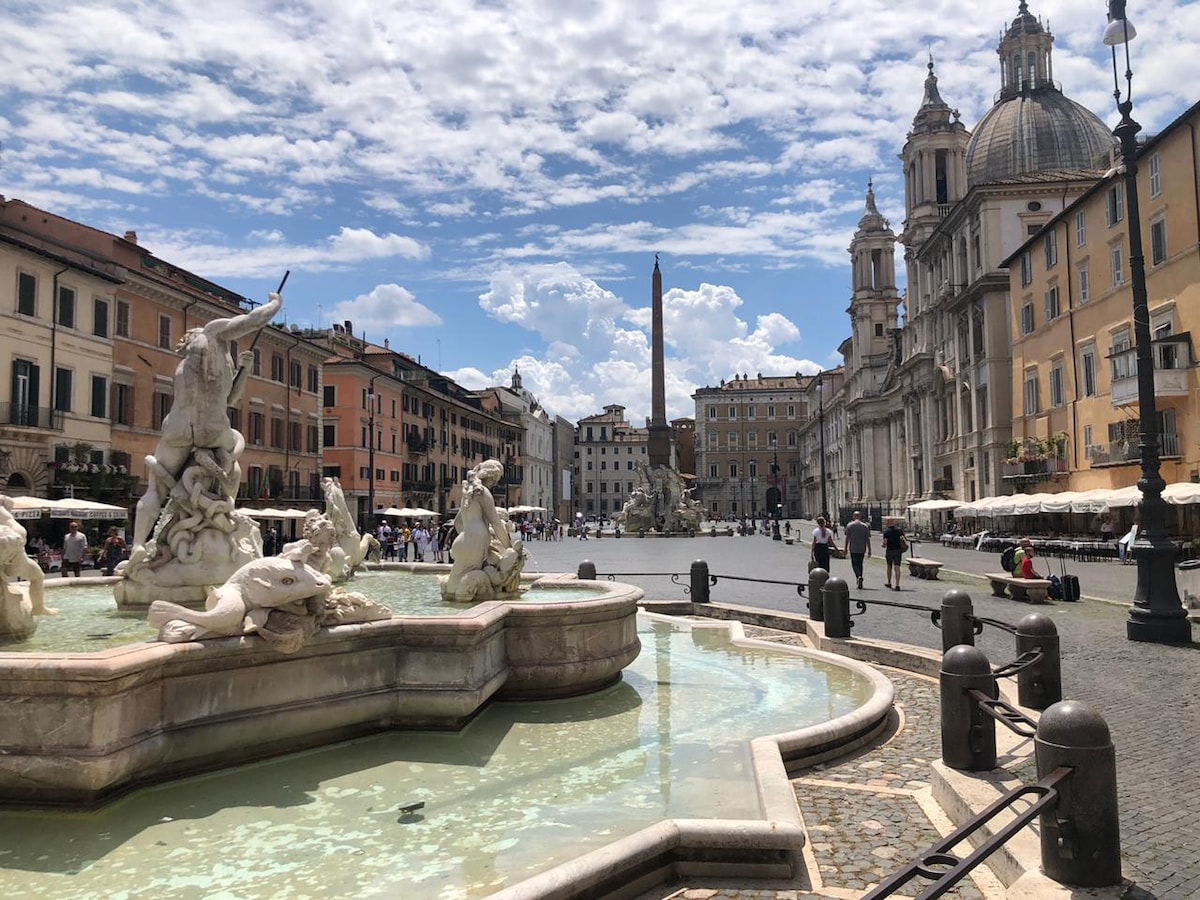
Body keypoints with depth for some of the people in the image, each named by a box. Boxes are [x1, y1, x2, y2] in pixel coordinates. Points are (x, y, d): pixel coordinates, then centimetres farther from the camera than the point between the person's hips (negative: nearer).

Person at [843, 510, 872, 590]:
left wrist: (845, 548, 0)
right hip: (862, 549, 3)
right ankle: (859, 583, 17)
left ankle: (859, 577, -24)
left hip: (853, 548, -3)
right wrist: (869, 550, 6)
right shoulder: (865, 526, 2)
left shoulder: (850, 525, -4)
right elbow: (867, 539, 1)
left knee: (855, 564, 4)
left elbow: (847, 538, -6)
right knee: (860, 564, 14)